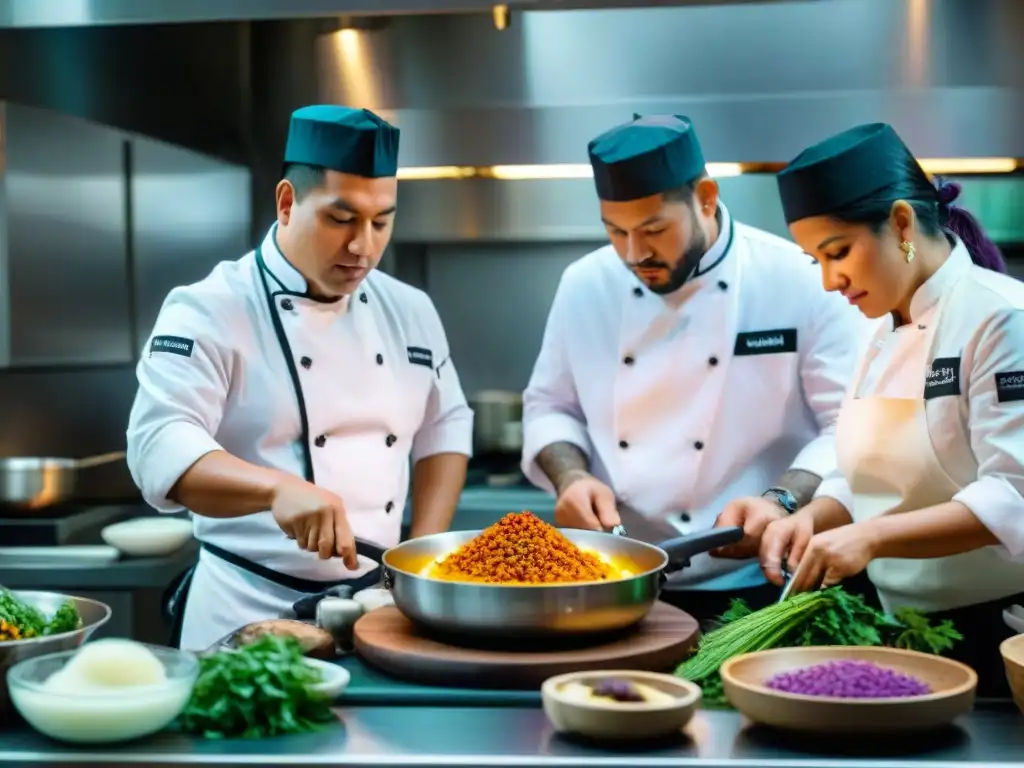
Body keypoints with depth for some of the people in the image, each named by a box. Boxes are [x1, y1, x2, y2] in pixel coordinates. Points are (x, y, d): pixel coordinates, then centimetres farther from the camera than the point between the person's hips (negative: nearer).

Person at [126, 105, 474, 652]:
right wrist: (278, 488, -40)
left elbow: (443, 429, 15)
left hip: (380, 604, 5)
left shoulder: (409, 311, 7)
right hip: (247, 611, -5)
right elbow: (160, 445, -23)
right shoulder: (210, 311, -11)